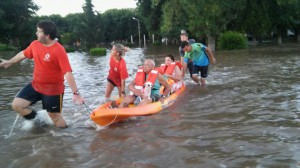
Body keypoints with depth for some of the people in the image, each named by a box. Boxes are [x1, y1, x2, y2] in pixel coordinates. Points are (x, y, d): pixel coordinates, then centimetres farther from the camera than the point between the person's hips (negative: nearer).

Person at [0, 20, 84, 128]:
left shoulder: (58, 50, -23)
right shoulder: (35, 44, -2)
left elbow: (68, 73, -28)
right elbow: (23, 54, 20)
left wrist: (75, 93, -32)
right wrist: (9, 62, 35)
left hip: (53, 89, -6)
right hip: (35, 85, 7)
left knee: (55, 116, 2)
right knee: (16, 105, 2)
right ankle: (38, 121, 23)